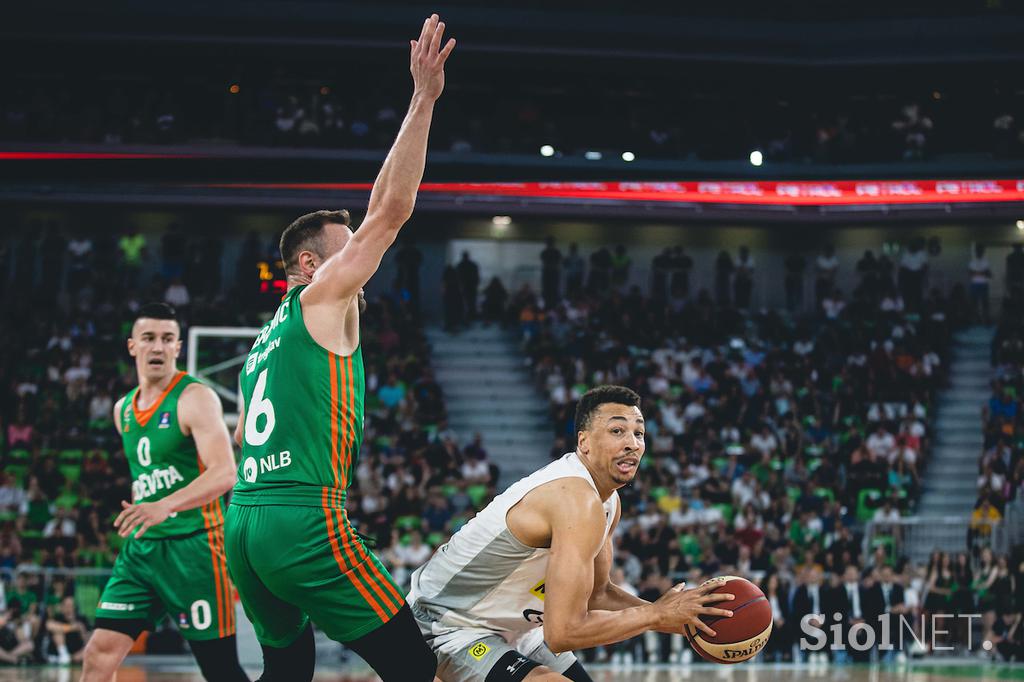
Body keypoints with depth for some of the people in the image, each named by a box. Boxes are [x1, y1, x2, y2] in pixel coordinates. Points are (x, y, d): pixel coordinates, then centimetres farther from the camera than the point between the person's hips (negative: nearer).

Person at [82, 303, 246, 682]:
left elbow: (225, 474, -24)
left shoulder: (195, 398, -11)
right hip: (141, 547, 7)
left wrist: (166, 505, -37)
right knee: (101, 651, -3)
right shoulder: (123, 410, 13)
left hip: (193, 547, -7)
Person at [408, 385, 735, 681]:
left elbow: (596, 594, 13)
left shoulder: (609, 503, 1)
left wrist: (676, 613, -2)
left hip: (512, 628, 10)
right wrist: (657, 615, -23)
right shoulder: (578, 501, -30)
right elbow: (563, 632, -34)